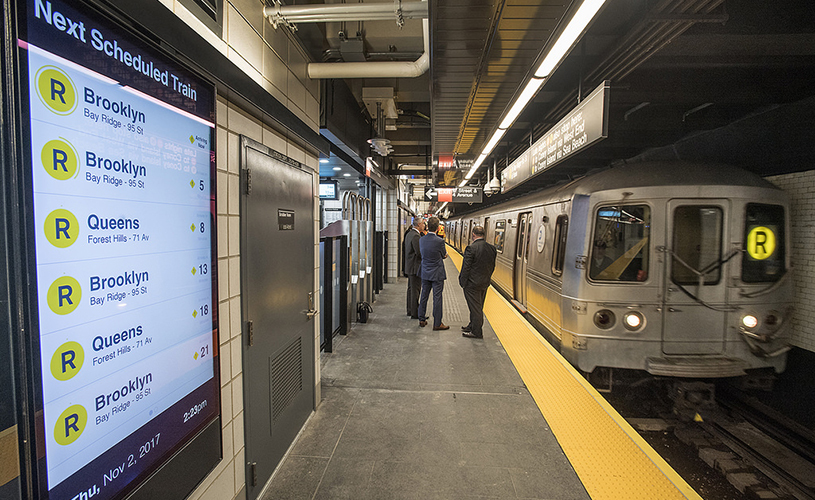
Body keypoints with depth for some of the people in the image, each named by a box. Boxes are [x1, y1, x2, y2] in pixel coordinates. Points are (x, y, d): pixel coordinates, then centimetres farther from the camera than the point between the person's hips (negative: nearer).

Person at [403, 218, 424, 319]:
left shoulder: (409, 234, 13)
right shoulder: (415, 236, -20)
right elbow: (419, 253, -24)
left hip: (409, 266, 10)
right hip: (415, 267, -10)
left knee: (411, 289, 17)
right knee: (415, 290, -4)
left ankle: (410, 310, 27)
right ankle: (415, 314, 1)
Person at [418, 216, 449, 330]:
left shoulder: (421, 240, -2)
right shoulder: (439, 241, -19)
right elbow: (444, 255, -4)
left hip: (425, 273, 5)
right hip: (437, 274, -5)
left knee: (424, 296, 15)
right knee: (437, 298, 2)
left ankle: (422, 320, 24)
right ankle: (437, 323, 8)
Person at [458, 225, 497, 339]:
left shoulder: (471, 248, -20)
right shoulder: (492, 248, 1)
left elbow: (466, 268, -18)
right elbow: (492, 267, 9)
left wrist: (463, 282, -8)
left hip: (472, 284, -7)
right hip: (485, 283, 7)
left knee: (475, 307, 2)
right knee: (478, 307, 19)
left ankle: (477, 332, 11)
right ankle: (473, 326, 34)